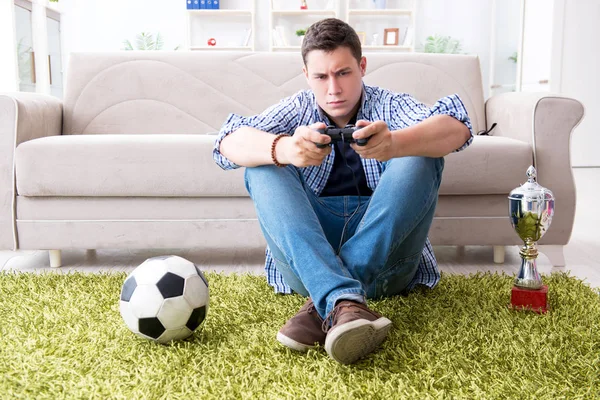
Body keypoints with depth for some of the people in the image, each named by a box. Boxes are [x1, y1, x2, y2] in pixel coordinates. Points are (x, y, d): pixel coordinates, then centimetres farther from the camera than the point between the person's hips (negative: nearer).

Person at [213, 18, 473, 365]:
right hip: (307, 260, 1)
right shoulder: (296, 111, 8)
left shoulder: (390, 106, 6)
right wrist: (285, 149, -36)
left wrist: (393, 144, -39)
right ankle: (344, 301, -39)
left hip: (383, 259, 0)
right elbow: (229, 144, -12)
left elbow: (458, 128, -16)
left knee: (421, 157, -19)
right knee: (264, 165, -17)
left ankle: (325, 306, -32)